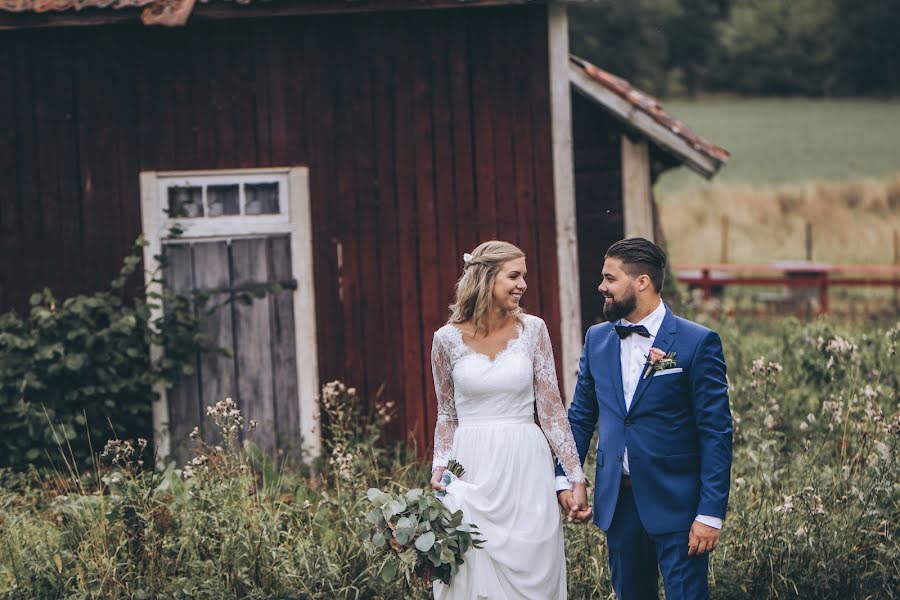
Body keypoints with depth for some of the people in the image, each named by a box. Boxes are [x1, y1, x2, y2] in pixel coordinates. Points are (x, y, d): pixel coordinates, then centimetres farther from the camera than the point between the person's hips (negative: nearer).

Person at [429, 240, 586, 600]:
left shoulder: (532, 330, 1)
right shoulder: (448, 339, 1)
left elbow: (551, 408, 1)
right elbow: (447, 415, 11)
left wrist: (575, 477, -2)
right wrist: (440, 467, -3)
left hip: (525, 467, 0)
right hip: (472, 470, 0)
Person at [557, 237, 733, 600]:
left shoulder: (697, 343, -9)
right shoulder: (597, 339, 8)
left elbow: (716, 432, -10)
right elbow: (580, 416, 15)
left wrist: (710, 514, -14)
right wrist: (566, 480, 2)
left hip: (676, 502, -5)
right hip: (616, 501, 5)